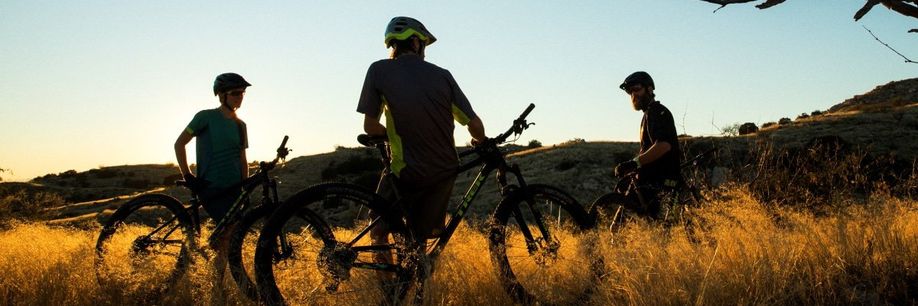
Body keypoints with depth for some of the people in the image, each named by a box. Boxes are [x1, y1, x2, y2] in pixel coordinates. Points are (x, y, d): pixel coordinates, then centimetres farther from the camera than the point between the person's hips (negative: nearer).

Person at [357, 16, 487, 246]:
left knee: (379, 231, 18)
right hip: (445, 174, 3)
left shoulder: (379, 70, -4)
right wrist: (481, 142, 24)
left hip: (406, 174, -3)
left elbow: (370, 127, -3)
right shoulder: (443, 76, 2)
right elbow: (475, 125, 2)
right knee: (418, 238, 20)